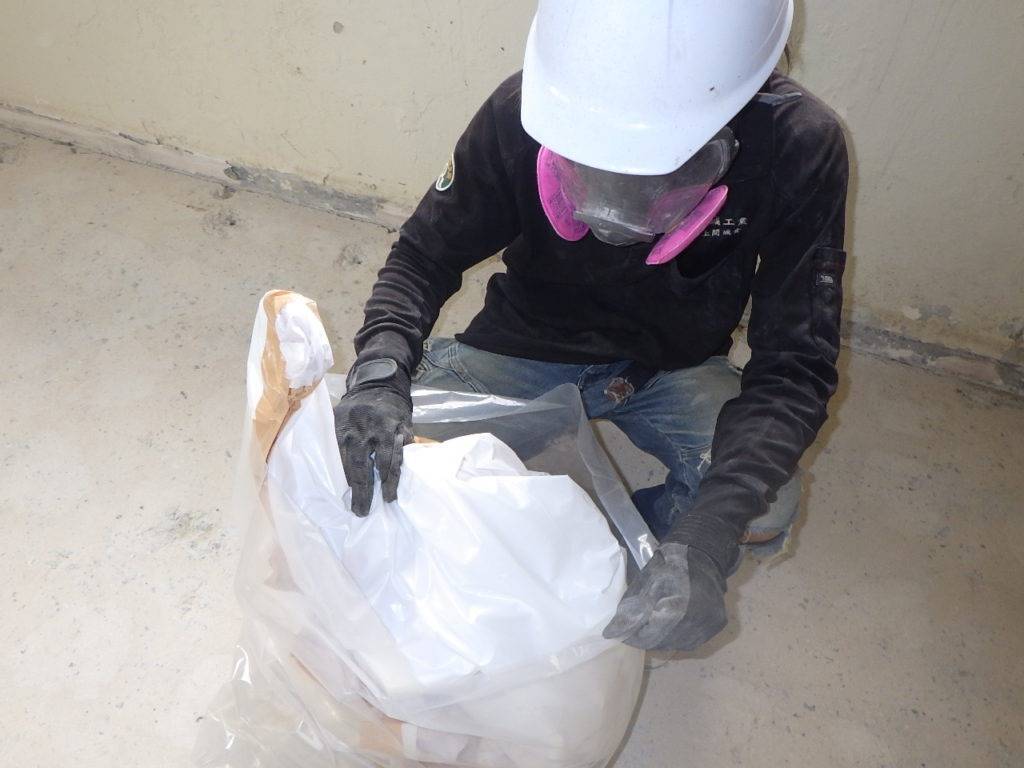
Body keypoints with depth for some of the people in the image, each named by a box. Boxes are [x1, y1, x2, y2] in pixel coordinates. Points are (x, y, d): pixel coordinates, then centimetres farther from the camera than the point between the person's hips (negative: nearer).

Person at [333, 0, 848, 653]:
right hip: (527, 345, 1)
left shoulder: (801, 149, -27)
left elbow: (793, 365, -27)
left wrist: (706, 539, -42)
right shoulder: (522, 112, -25)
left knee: (764, 511, -26)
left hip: (672, 366, 0)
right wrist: (380, 370, -34)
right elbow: (426, 255, -12)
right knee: (374, 439, -18)